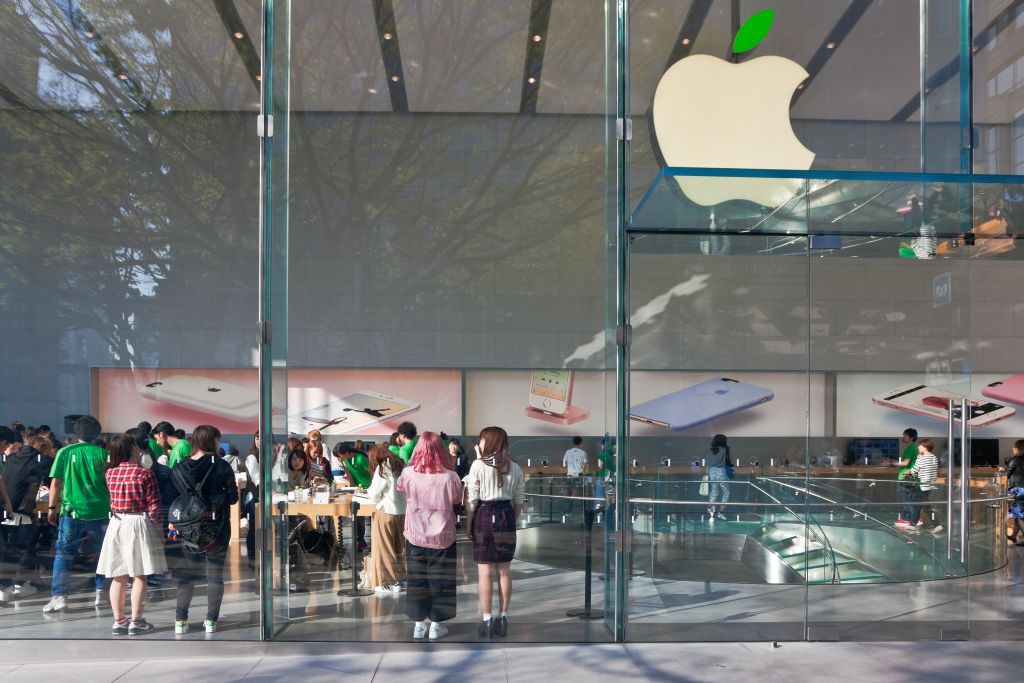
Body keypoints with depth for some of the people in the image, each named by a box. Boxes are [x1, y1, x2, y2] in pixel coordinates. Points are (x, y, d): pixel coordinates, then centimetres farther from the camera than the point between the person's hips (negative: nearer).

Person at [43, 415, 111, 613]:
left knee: (63, 554, 5)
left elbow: (55, 483, -1)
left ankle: (59, 596, -3)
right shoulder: (102, 453, 2)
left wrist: (52, 508, 8)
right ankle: (101, 593, 17)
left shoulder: (65, 452, 1)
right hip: (100, 512, 1)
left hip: (72, 512, -1)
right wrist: (112, 505, 18)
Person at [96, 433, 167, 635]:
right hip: (138, 523, -5)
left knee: (119, 577, 9)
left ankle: (119, 621, 13)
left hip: (116, 524, 5)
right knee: (139, 576, 2)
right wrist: (157, 524, 0)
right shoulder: (145, 473, -11)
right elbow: (153, 505, -12)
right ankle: (136, 622, 4)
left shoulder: (110, 473, 2)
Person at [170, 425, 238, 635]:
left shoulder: (179, 469, -2)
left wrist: (173, 523, 8)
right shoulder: (221, 467, -11)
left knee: (186, 575, 11)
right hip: (216, 529, -3)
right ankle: (211, 620, 9)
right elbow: (232, 498, -8)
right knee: (215, 574, 7)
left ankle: (180, 621, 10)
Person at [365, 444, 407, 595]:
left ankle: (386, 584, 6)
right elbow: (404, 490, 12)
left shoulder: (382, 468, -9)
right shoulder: (401, 465, 8)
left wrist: (369, 492, 14)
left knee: (384, 548, 3)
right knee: (399, 547, 14)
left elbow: (374, 495, -8)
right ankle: (397, 581, 20)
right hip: (402, 512, 6)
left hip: (386, 511, -6)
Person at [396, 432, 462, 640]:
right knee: (440, 580, 10)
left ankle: (418, 624, 20)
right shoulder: (449, 477, -18)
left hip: (415, 535, 2)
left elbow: (399, 487, 11)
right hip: (442, 536, -2)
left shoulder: (408, 474, -11)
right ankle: (436, 625, 16)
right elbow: (457, 499, 0)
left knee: (416, 579, 13)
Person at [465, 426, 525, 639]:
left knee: (485, 573, 2)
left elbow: (471, 500, -7)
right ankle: (503, 618, 16)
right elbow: (519, 501, 7)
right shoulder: (514, 467, 4)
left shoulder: (478, 465, -7)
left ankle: (487, 621, 5)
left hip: (484, 516, -3)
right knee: (504, 571, 10)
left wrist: (469, 526, 2)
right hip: (506, 517, 3)